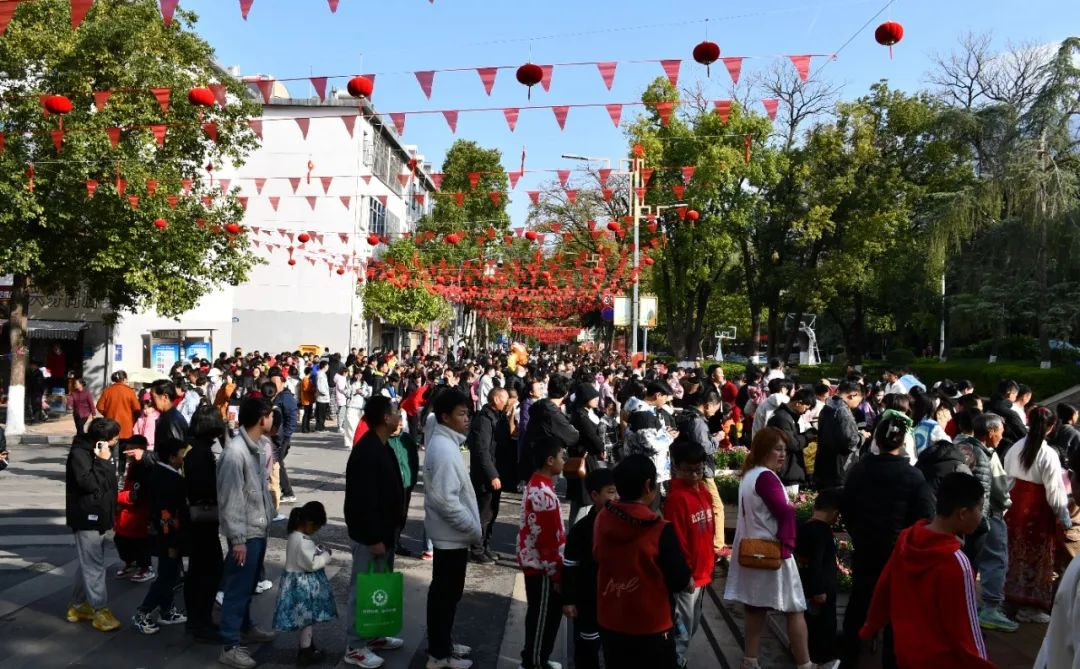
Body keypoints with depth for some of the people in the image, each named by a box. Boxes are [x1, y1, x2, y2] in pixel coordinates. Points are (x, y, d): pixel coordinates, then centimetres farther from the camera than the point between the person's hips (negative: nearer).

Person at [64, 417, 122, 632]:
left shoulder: (100, 451, 11)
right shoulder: (79, 453, -17)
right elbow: (88, 482, -27)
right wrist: (103, 462, -24)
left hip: (99, 516, 9)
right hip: (87, 517, -9)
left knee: (89, 563, 16)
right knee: (94, 565, -6)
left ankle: (78, 606, 27)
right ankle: (101, 610, -3)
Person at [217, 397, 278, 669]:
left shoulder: (261, 445, 3)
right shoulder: (235, 451, -23)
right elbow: (230, 500, -21)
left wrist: (268, 517, 15)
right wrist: (237, 539, -19)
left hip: (260, 527, 8)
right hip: (245, 532, -8)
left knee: (249, 584, 23)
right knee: (238, 588, 2)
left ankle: (245, 627, 39)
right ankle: (229, 646, 13)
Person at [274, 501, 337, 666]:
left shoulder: (295, 536, 5)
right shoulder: (303, 541, -27)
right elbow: (312, 564, -26)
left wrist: (317, 551, 5)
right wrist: (326, 555, -12)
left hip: (298, 582, 10)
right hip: (304, 584, -10)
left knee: (307, 618, 20)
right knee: (307, 618, 2)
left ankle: (307, 646, 31)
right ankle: (305, 653, 11)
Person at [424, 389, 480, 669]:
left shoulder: (445, 443, 8)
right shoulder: (444, 448, -23)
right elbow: (446, 499, -27)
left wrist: (472, 527, 16)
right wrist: (475, 529, -18)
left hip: (449, 533, 10)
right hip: (452, 535, -10)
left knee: (444, 592, 19)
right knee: (447, 594, 2)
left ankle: (442, 644, 31)